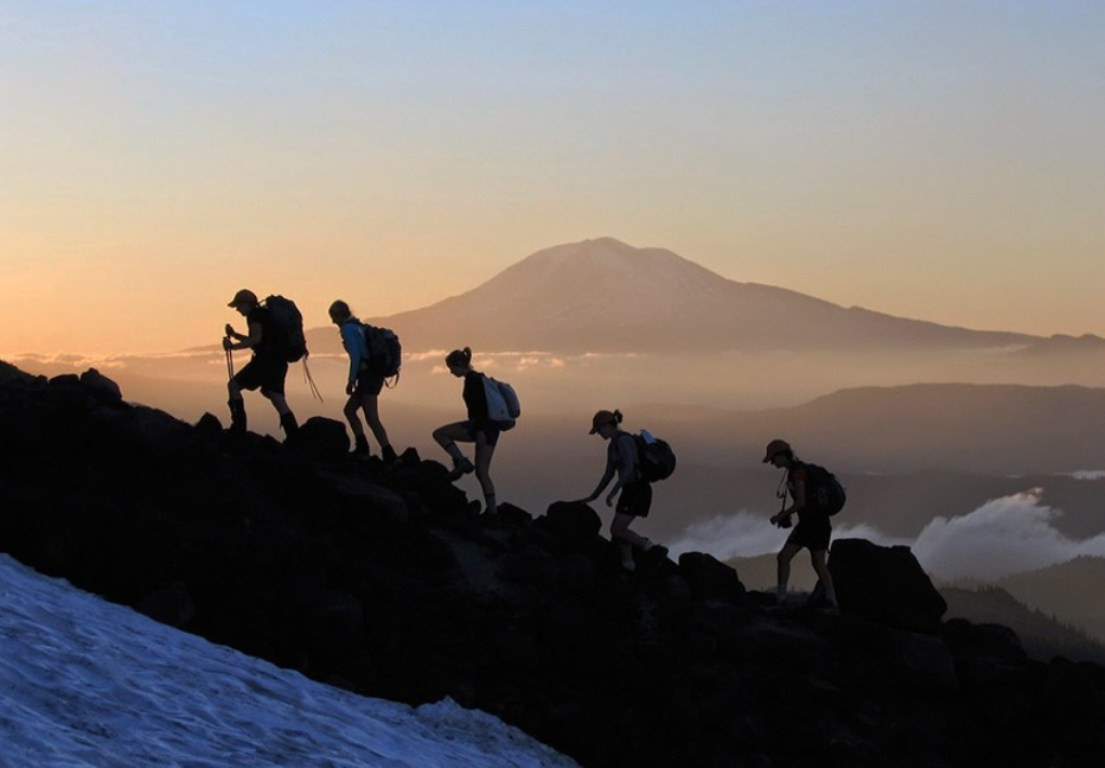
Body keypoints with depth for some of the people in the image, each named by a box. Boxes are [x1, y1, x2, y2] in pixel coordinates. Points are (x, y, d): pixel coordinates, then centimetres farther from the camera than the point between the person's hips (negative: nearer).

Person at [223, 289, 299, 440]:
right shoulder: (265, 314, 25)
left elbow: (257, 338, -18)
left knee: (234, 385, -1)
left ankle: (238, 429, -7)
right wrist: (234, 334, 31)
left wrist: (233, 346, -17)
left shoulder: (255, 315, -4)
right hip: (278, 362, 9)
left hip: (266, 359, -9)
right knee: (278, 400, 5)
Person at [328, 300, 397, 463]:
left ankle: (390, 457, -18)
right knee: (349, 409, 18)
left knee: (372, 418, -13)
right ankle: (362, 448, 15)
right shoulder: (357, 327, 19)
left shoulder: (348, 329, -9)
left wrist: (351, 380, -13)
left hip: (368, 376, -10)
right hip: (373, 375, 10)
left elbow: (355, 356, -18)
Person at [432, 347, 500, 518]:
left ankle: (461, 462, -8)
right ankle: (492, 509, 0)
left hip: (480, 426, -9)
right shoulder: (479, 378, 21)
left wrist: (480, 430, -24)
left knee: (439, 433, 2)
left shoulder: (471, 379, -9)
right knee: (482, 472, 9)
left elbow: (478, 406, -19)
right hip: (491, 430, 9)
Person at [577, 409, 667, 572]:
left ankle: (654, 549, -5)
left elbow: (629, 468, -26)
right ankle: (629, 570, 9)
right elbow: (609, 474, 20)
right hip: (631, 489, 10)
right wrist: (592, 497, 20)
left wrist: (613, 492, -23)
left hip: (638, 490, -10)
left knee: (617, 530, -9)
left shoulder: (623, 440, -17)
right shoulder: (613, 445, 15)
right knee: (619, 530, 7)